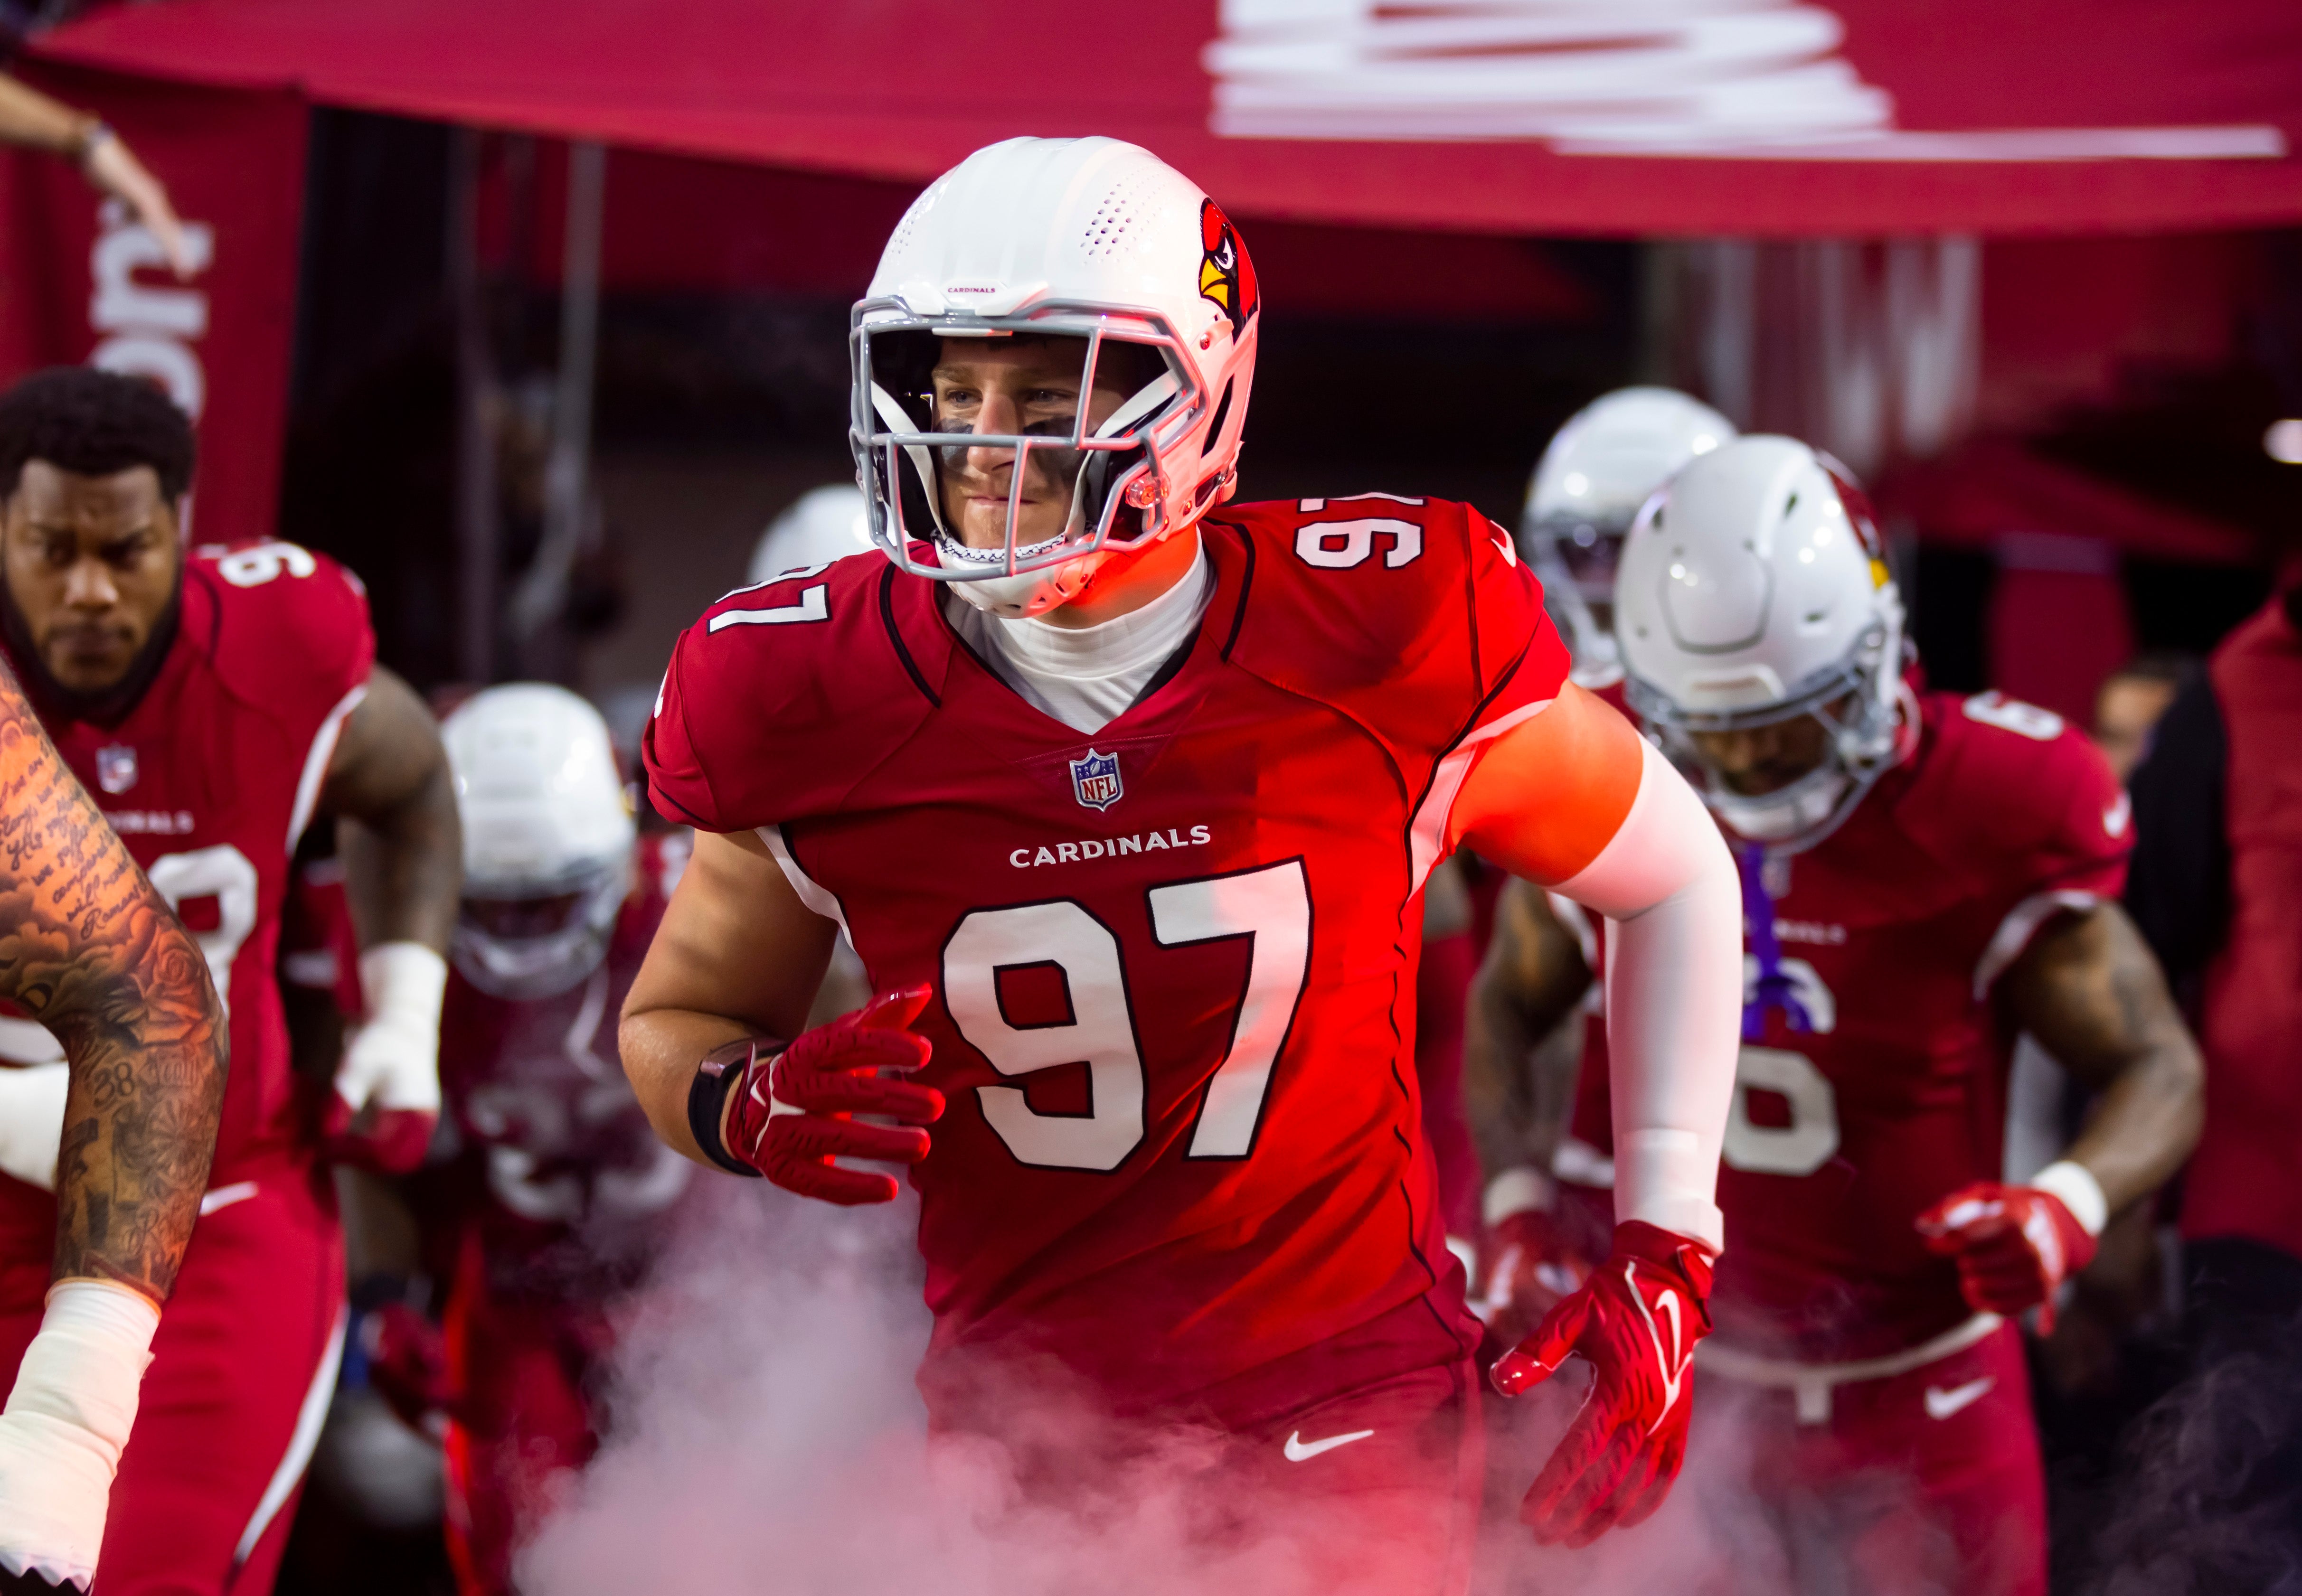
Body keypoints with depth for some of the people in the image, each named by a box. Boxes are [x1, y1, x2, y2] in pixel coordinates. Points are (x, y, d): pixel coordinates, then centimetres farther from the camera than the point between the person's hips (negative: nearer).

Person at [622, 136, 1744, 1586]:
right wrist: (750, 1110, -15)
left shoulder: (1383, 643, -13)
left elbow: (1677, 877, 5)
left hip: (1349, 1405, -1)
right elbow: (675, 1019, 10)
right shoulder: (816, 704, -9)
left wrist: (1668, 1249, 2)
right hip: (1025, 1420, 1)